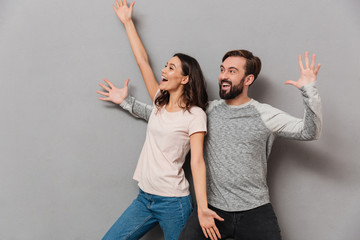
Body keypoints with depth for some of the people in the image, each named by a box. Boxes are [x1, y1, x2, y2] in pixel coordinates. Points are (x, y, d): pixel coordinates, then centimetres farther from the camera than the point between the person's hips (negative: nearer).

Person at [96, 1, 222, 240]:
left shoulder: (195, 115, -11)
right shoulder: (160, 102, 6)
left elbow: (197, 161, -17)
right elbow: (143, 61, 10)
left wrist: (202, 208, -25)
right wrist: (128, 22, 14)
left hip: (172, 202, -6)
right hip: (144, 197, 6)